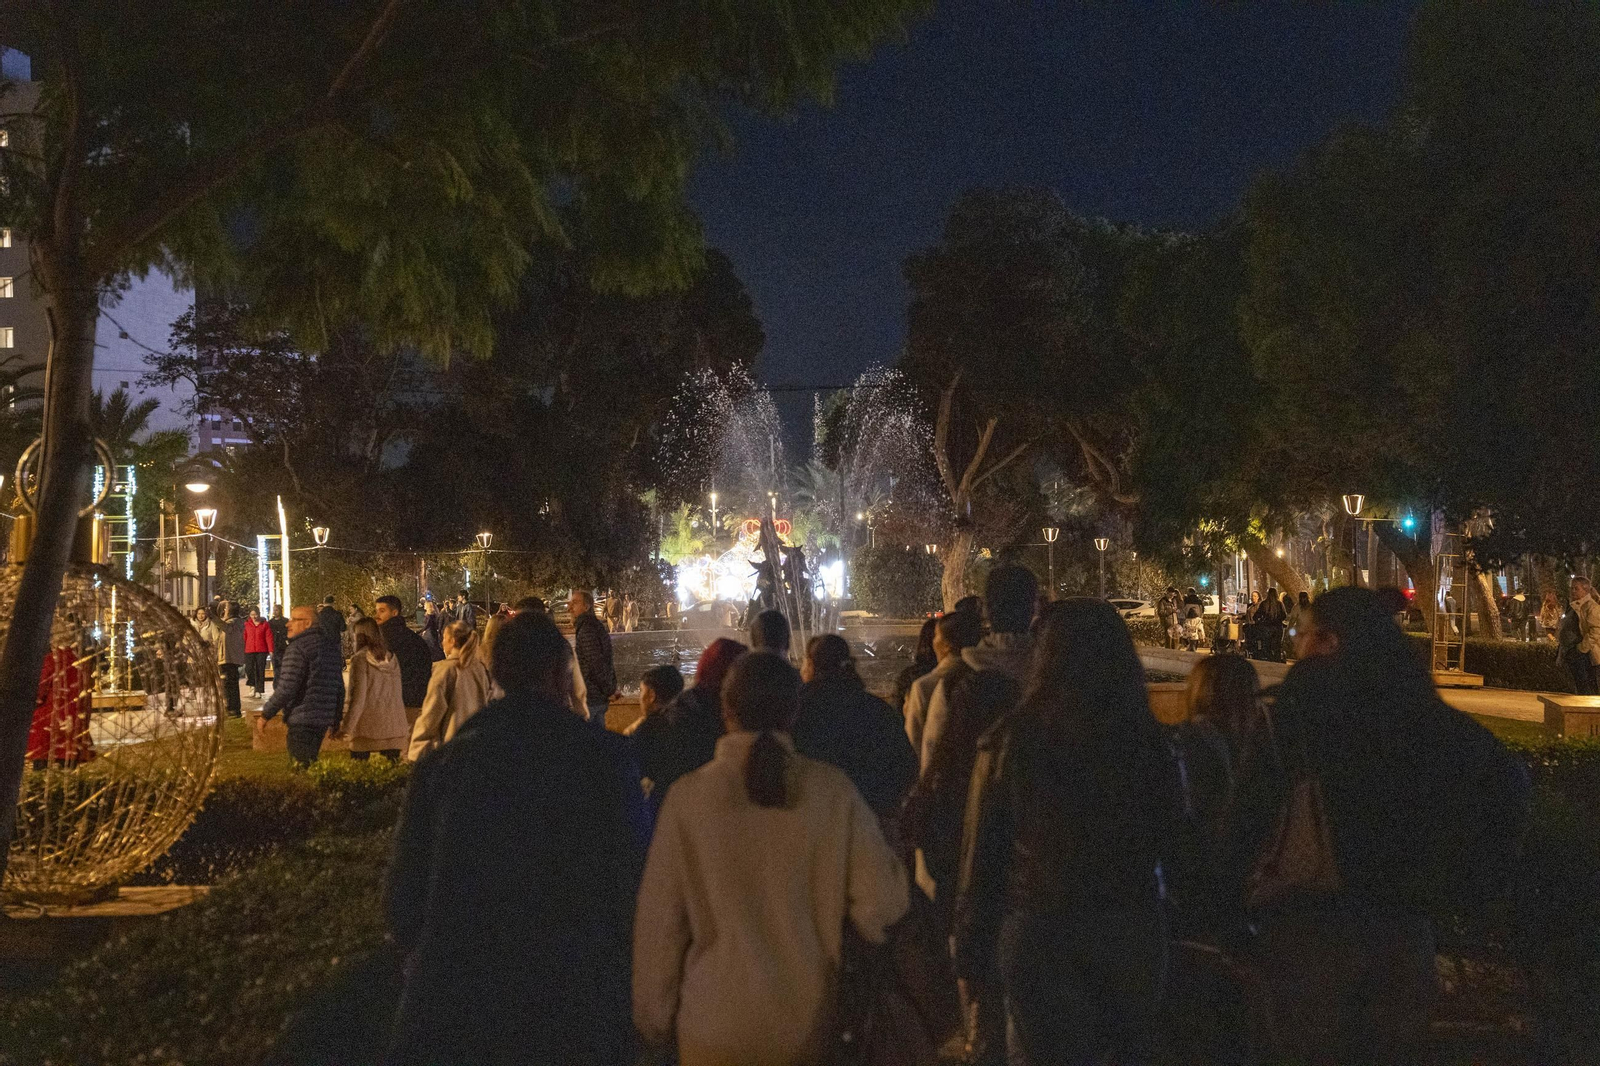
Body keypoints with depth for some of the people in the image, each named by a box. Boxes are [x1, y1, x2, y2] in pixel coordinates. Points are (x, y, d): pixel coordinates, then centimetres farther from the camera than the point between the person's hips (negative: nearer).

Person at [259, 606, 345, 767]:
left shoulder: (298, 647, -12)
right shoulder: (331, 646, 14)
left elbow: (287, 688, -18)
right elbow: (339, 688, 18)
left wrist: (266, 714, -7)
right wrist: (336, 721, 24)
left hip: (302, 720, -9)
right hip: (324, 719, 9)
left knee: (301, 766, -4)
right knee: (311, 764, 18)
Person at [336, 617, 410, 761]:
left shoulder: (360, 659, -6)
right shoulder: (392, 659, 11)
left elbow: (357, 697, -10)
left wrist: (345, 727, -5)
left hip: (368, 726, -5)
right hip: (395, 727, 5)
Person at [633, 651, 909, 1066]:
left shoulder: (690, 796, -11)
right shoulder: (832, 791, -9)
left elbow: (660, 920, -7)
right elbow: (882, 904, -10)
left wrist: (654, 1018, 5)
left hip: (717, 1025, -1)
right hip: (807, 1022, 1)